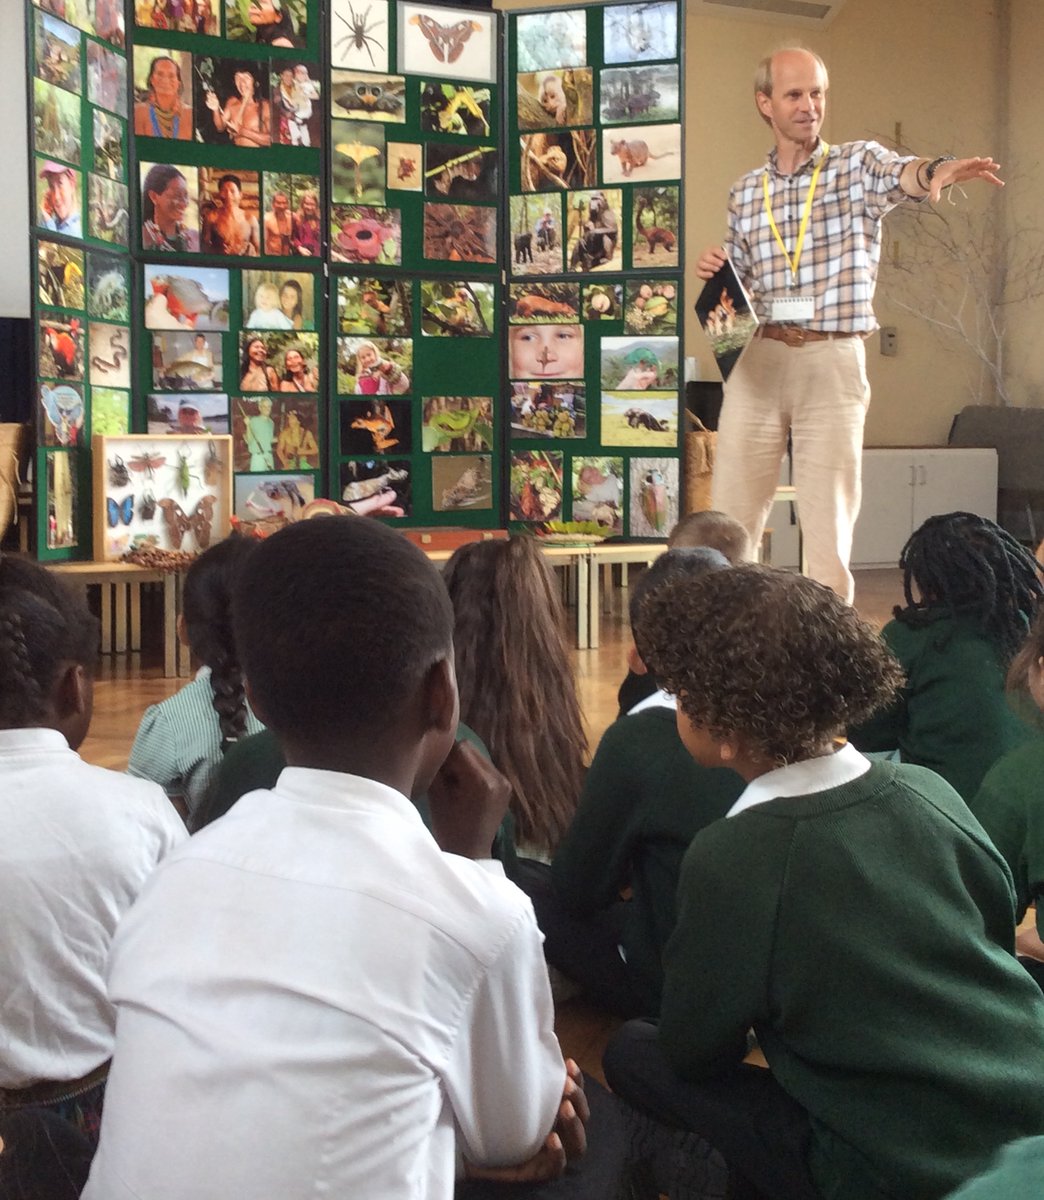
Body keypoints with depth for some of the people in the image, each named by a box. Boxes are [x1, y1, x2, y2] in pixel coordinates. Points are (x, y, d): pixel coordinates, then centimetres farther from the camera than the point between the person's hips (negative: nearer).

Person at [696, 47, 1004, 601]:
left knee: (829, 524, -2)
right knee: (728, 524, 5)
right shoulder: (745, 192, 12)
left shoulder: (858, 163, 2)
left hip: (834, 365, -3)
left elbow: (901, 174, -21)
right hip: (759, 361, 3)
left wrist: (938, 170, -44)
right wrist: (714, 271, -2)